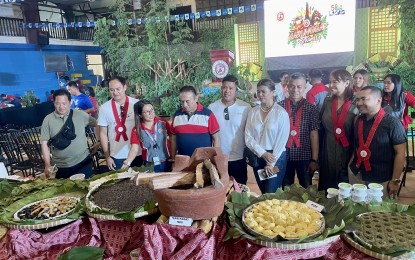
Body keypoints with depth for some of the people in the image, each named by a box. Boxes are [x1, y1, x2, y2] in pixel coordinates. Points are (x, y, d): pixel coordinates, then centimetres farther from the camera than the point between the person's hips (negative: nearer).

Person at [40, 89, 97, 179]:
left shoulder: (81, 115, -2)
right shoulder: (48, 120, -2)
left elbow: (96, 124, 11)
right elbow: (44, 143, -2)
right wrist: (47, 165, -6)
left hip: (83, 163, 0)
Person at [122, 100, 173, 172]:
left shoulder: (163, 123, -6)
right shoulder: (136, 130, -7)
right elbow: (134, 149, -15)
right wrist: (127, 163, -33)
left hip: (167, 163, 1)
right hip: (149, 166, -1)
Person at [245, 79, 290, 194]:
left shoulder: (281, 113, -8)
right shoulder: (253, 112, 3)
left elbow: (282, 140, -10)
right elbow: (248, 137, 0)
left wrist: (271, 163, -10)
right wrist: (263, 153, -12)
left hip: (276, 158, -4)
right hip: (257, 157, 4)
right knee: (263, 193, 15)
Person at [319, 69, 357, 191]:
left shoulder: (356, 104, -7)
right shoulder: (327, 102, 6)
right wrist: (319, 153, 9)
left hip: (348, 154, -4)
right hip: (328, 153, 4)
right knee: (327, 189, 12)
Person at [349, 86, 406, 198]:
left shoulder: (392, 123, -14)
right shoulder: (358, 120, 3)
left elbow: (400, 153, -12)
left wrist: (395, 180, -12)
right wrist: (351, 166, 9)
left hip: (381, 180, -5)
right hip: (356, 175, 5)